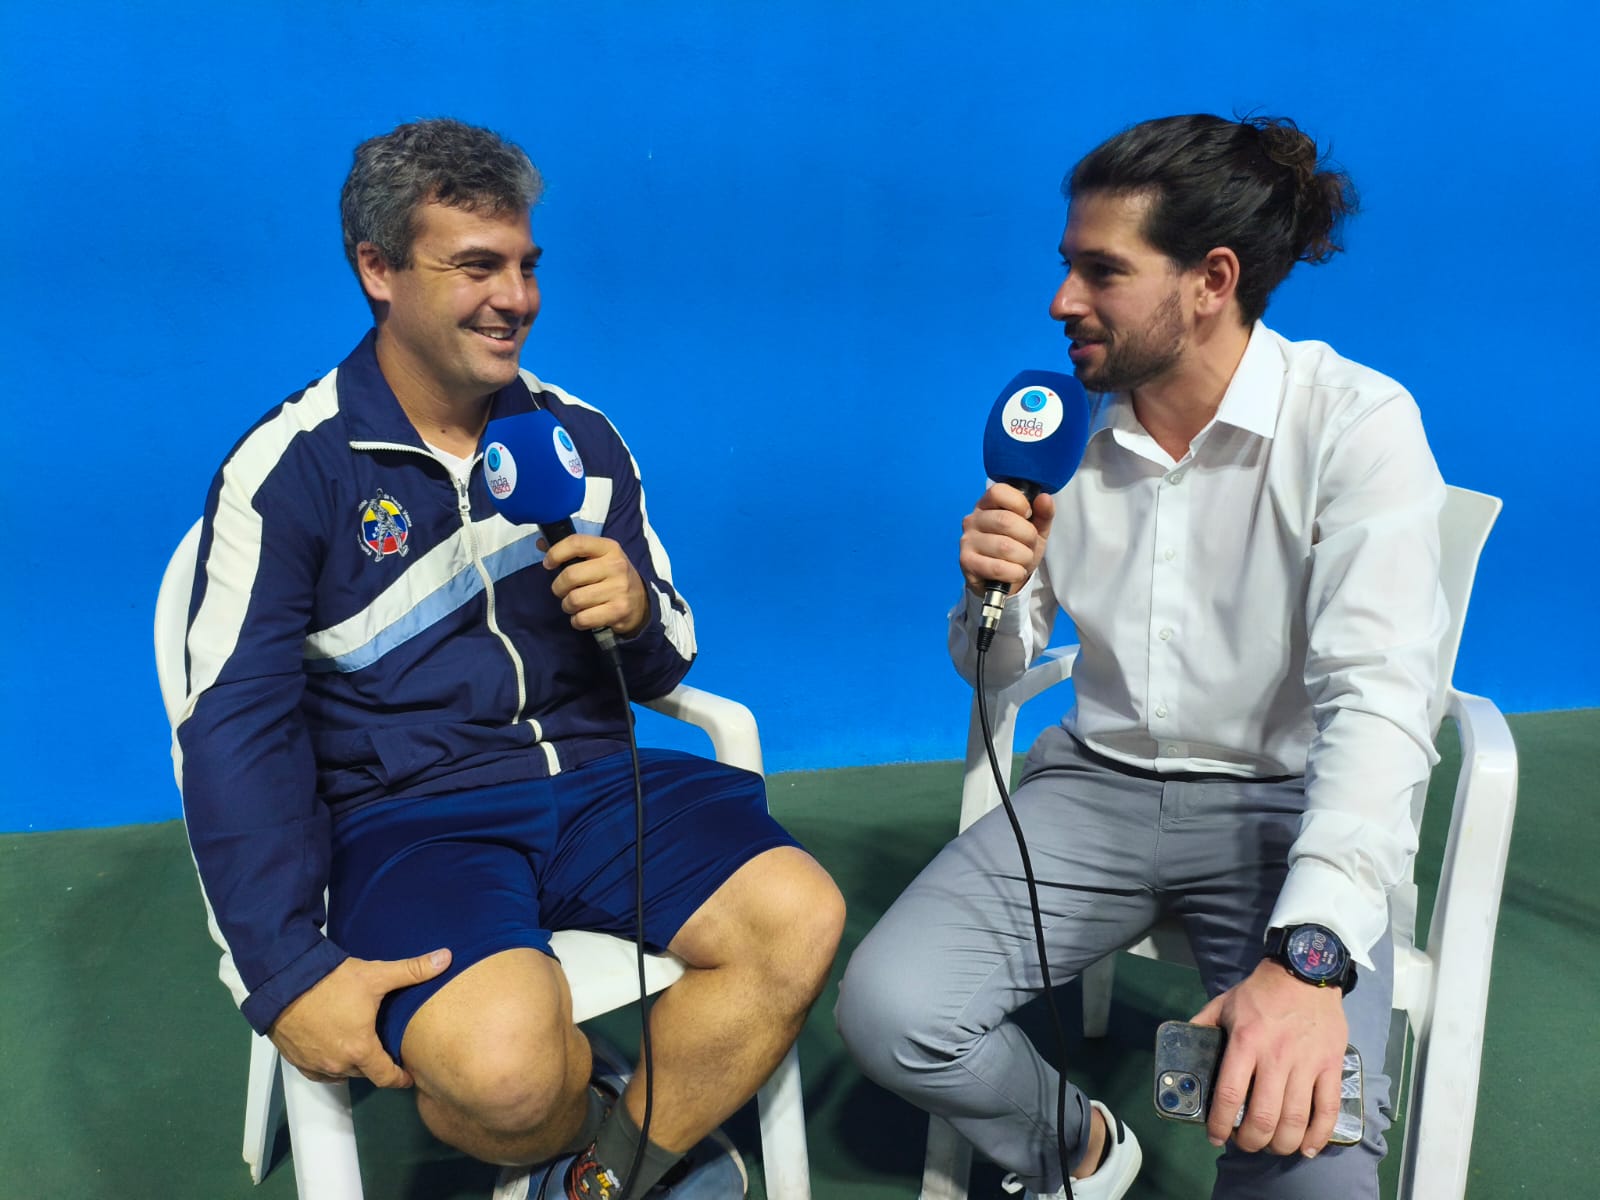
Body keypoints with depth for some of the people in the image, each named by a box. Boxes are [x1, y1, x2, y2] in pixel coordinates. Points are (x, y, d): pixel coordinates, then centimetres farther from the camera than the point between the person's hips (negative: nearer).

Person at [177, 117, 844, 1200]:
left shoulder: (581, 437, 9)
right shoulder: (291, 468, -4)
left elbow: (661, 667, 15)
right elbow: (237, 726, -8)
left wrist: (638, 618, -11)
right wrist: (289, 973, -16)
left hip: (593, 777, 4)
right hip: (407, 813, -4)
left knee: (801, 918, -20)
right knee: (505, 1061, -32)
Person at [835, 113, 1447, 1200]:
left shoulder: (1356, 424, -13)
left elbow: (1378, 698, -24)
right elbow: (998, 670, 9)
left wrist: (1308, 954, -37)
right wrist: (992, 598, -15)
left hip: (1282, 806, -3)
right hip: (1098, 783, 4)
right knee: (888, 1013, -15)